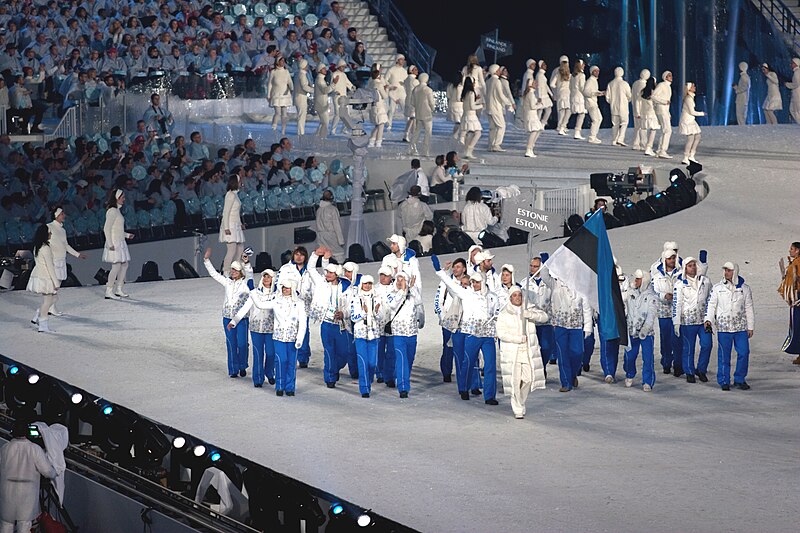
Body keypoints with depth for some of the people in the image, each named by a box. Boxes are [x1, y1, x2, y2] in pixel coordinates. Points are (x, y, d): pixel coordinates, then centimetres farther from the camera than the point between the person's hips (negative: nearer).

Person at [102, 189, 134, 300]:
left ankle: (118, 289, 16)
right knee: (116, 266, -11)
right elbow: (106, 229, -18)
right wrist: (110, 244, -22)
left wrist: (127, 235, 18)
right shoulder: (112, 211, -13)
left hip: (120, 242, 10)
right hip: (114, 243, -10)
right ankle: (109, 292, -9)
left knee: (124, 265, 10)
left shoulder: (118, 210, 16)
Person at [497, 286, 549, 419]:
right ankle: (518, 409, 2)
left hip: (528, 352, 3)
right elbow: (501, 333, -7)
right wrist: (519, 339, -14)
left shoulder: (529, 310, 10)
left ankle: (521, 402, 22)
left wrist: (530, 315, -21)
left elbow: (544, 317, -3)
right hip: (511, 352, -3)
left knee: (528, 378, -4)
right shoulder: (504, 315, 1)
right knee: (515, 381, -7)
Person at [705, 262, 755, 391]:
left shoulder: (744, 288, 8)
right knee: (724, 355, -1)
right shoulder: (717, 288, 5)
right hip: (723, 327, -1)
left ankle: (739, 380, 12)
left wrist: (750, 327, 9)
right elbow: (711, 305, 6)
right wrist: (708, 319, -10)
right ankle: (724, 381, 8)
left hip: (741, 327, 1)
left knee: (744, 353, -2)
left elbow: (749, 308, 11)